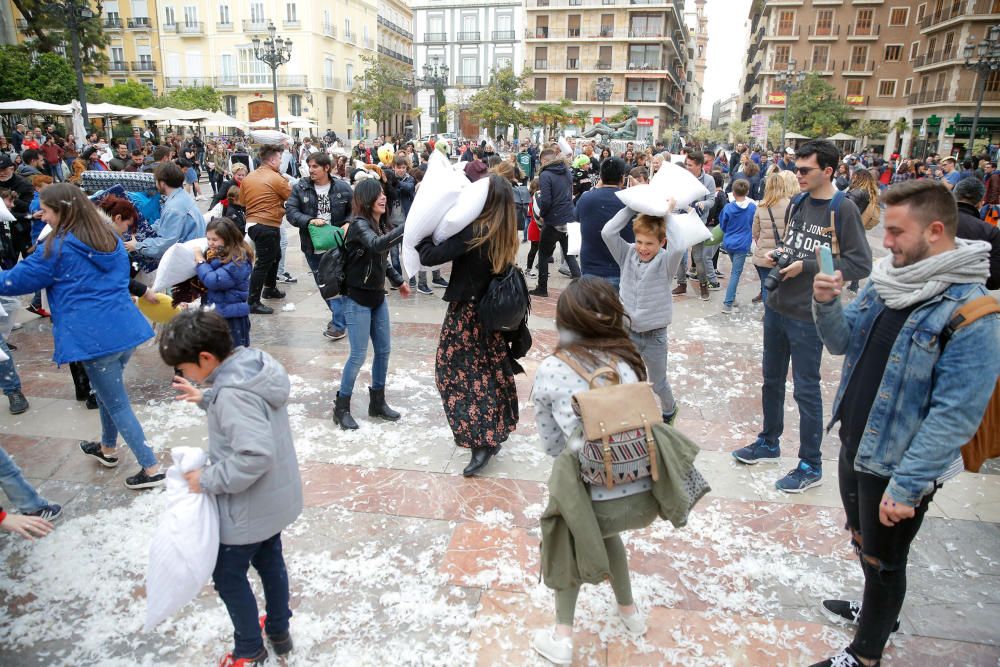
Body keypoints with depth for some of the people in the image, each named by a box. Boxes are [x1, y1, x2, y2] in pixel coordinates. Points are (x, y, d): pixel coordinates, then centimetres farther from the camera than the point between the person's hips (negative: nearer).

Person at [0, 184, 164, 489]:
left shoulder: (58, 247, -9)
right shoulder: (110, 238, 11)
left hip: (96, 338, -7)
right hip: (126, 328, 8)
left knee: (117, 404, 2)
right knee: (108, 391, 27)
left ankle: (151, 469, 4)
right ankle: (108, 448, 45)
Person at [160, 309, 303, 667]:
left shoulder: (233, 393, -32)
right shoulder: (254, 363, -6)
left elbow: (255, 455, -37)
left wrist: (209, 480, -25)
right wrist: (206, 399, 4)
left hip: (249, 508, -8)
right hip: (274, 499, 8)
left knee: (229, 575, 15)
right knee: (270, 561, 25)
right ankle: (279, 631, 45)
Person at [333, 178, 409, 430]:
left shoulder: (380, 224, 8)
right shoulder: (359, 224, -17)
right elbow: (377, 245, -38)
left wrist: (398, 281, 21)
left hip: (377, 296, 8)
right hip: (357, 299, -8)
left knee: (383, 351, 11)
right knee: (359, 355, -4)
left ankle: (377, 402, 26)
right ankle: (341, 407, 12)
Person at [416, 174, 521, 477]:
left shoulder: (473, 233, -24)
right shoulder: (506, 235, -2)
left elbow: (429, 257, -25)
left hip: (466, 313, -7)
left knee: (455, 374, 3)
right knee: (490, 371, 19)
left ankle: (481, 442, -1)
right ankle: (496, 431, 33)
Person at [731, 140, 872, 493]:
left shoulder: (843, 209, -13)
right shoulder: (797, 203, 7)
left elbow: (860, 264, -17)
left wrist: (806, 266, -20)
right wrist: (777, 255, 0)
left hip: (808, 315, -7)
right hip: (776, 306, 7)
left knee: (806, 389, 2)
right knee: (772, 379, 18)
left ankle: (811, 466, 17)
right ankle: (769, 443, 37)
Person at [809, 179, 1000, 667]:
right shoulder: (887, 279, -1)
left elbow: (955, 415, -25)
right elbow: (844, 342, 6)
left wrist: (905, 486, -24)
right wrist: (827, 305, -14)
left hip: (897, 466, -7)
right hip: (855, 443, 7)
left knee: (882, 560, 14)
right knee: (861, 540, 27)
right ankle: (877, 610, 54)